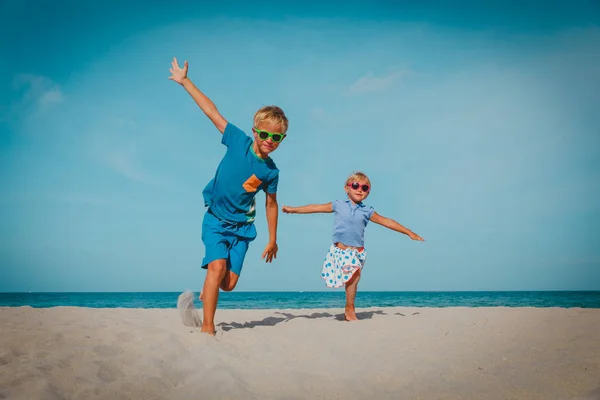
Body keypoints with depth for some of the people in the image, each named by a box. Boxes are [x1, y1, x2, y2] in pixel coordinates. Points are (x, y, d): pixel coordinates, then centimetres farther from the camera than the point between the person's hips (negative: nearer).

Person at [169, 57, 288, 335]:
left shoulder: (271, 171, -5)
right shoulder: (238, 140, -11)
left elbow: (271, 203, 6)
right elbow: (211, 111, -11)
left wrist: (272, 240, 11)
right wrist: (185, 81, -9)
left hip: (242, 226, 2)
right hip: (216, 219, -2)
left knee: (228, 283, -5)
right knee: (218, 265, -21)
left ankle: (205, 292, 30)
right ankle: (207, 326, -14)